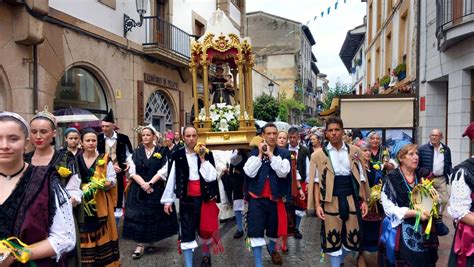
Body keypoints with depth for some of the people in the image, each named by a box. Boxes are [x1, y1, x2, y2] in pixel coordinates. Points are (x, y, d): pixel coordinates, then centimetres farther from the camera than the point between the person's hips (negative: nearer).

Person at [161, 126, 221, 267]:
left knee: (205, 228, 13)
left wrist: (202, 158, -14)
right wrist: (168, 200, -1)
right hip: (187, 198, -1)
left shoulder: (207, 154, 0)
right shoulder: (178, 155, -2)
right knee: (187, 232, 0)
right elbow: (171, 178, 0)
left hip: (204, 197, 1)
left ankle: (206, 255, 42)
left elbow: (211, 177, -10)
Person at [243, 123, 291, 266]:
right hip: (257, 198, -1)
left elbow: (283, 172, -19)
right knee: (256, 232, -5)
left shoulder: (284, 153, -2)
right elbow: (250, 172, -14)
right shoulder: (255, 151, -2)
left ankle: (272, 248, 53)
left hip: (275, 198, 1)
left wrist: (270, 154, -18)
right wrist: (260, 154, -15)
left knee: (274, 229, 20)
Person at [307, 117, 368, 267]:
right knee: (333, 238, 4)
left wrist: (364, 200, 5)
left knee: (353, 236, 10)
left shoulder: (354, 151, 5)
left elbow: (361, 178, 9)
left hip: (351, 199, 3)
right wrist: (317, 204, -8)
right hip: (331, 201, -2)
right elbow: (316, 181, -2)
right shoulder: (318, 155, -2)